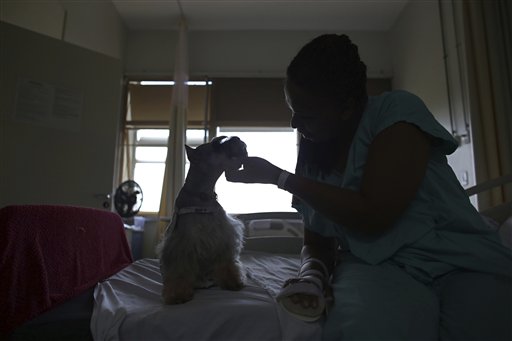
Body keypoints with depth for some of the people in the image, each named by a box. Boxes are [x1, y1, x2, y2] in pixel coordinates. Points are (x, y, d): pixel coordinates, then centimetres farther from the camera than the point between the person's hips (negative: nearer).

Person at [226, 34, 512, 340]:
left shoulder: (397, 110, -9)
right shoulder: (312, 156, 5)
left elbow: (371, 215, -20)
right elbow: (316, 243, 12)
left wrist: (278, 177, -13)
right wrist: (313, 275, -13)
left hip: (463, 260, -1)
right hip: (376, 266, 2)